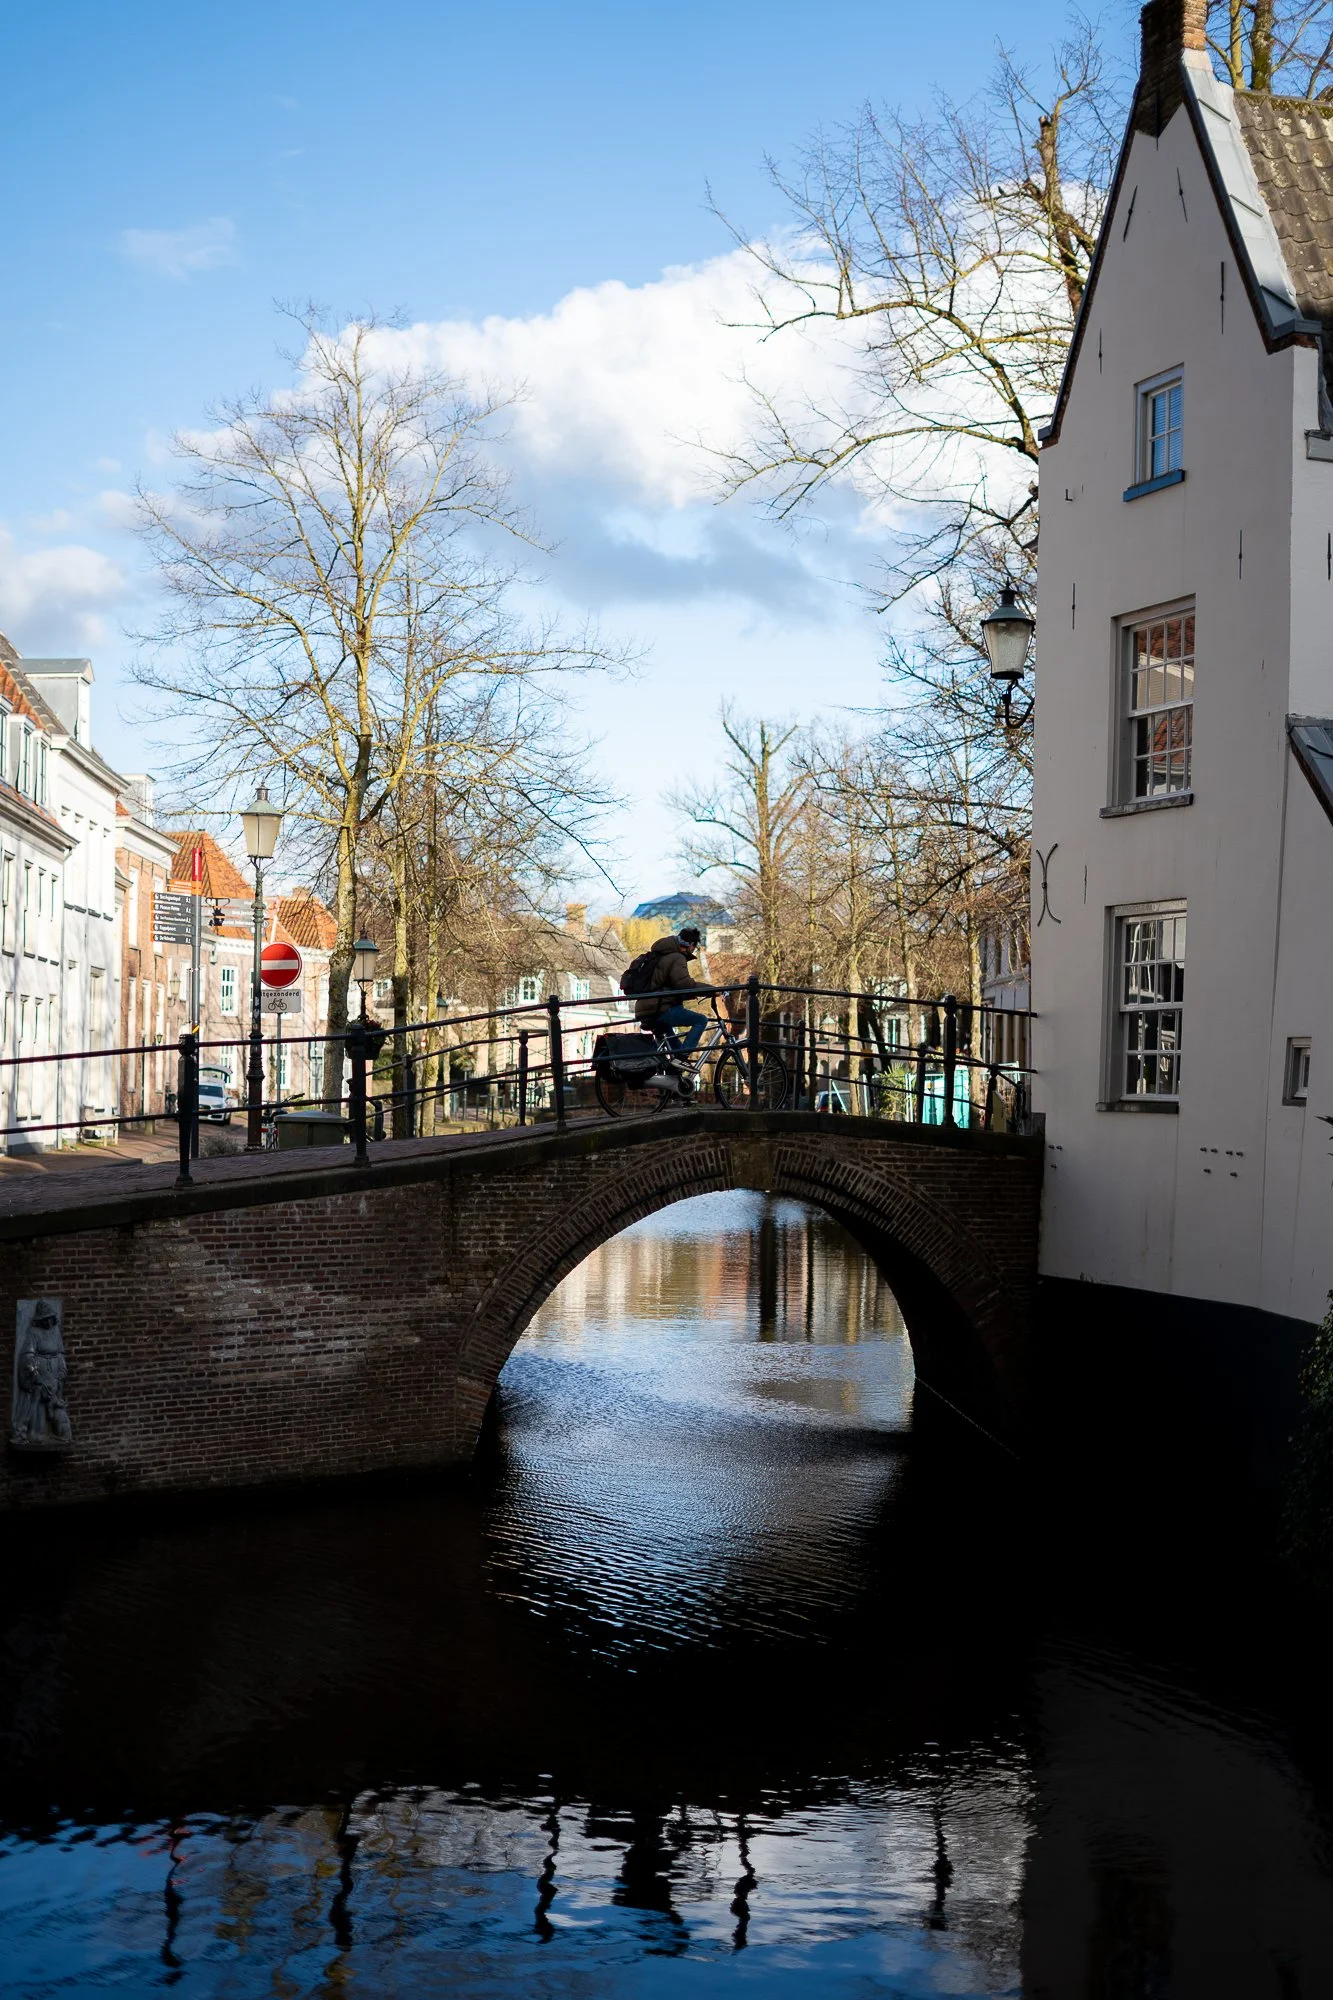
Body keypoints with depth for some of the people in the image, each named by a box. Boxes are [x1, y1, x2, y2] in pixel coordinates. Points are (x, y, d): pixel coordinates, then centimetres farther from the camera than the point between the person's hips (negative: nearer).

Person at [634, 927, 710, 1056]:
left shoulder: (658, 956, 24)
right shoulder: (677, 958, -8)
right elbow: (684, 983, -23)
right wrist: (710, 989, -19)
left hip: (644, 1013, 10)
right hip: (660, 1010, -10)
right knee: (701, 1020, -8)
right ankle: (682, 1055, -18)